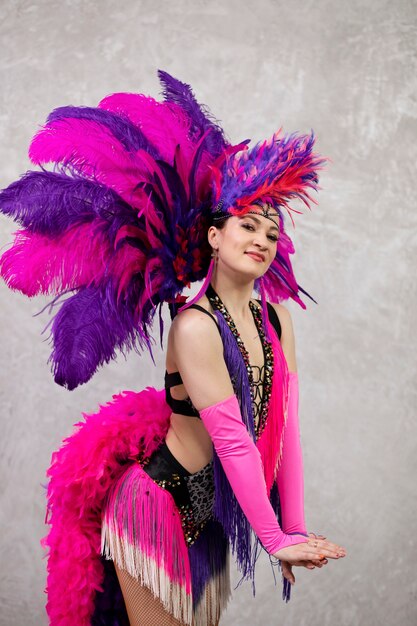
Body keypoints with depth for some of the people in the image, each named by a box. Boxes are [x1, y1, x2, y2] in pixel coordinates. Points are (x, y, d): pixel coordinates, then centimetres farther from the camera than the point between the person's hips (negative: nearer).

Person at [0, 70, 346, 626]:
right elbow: (232, 439, -22)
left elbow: (285, 424, -2)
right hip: (158, 505, -7)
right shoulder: (195, 327, -22)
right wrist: (275, 539, -17)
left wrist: (295, 530, -3)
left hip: (208, 512, 7)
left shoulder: (276, 318, 0)